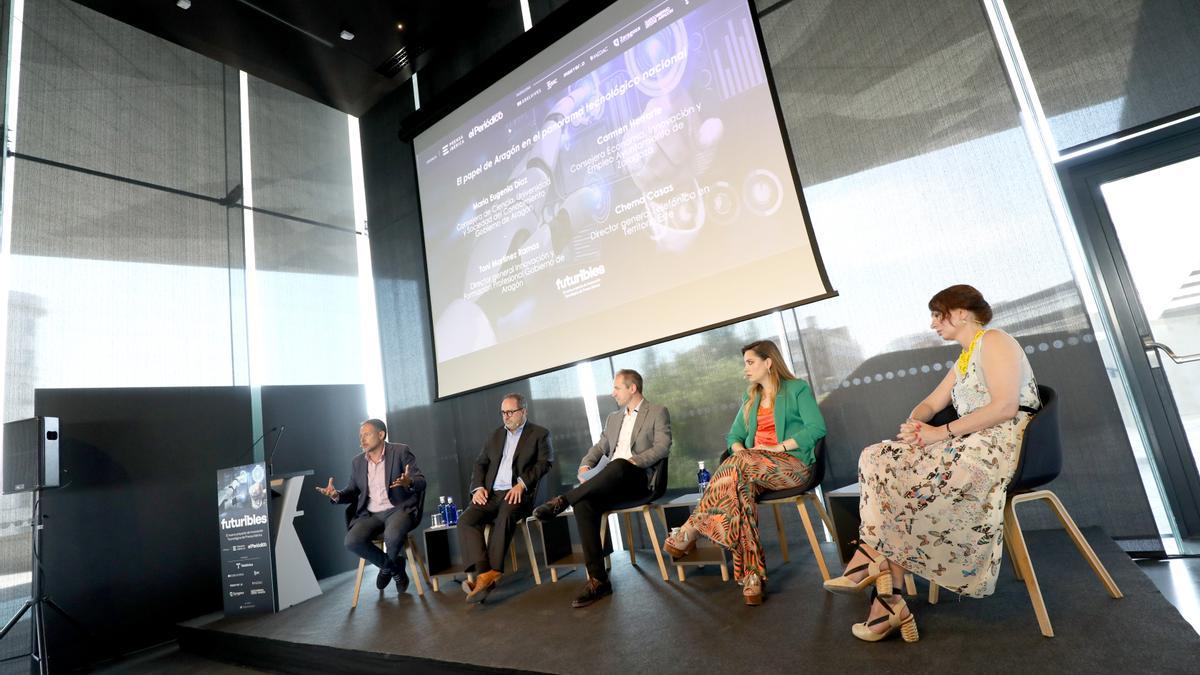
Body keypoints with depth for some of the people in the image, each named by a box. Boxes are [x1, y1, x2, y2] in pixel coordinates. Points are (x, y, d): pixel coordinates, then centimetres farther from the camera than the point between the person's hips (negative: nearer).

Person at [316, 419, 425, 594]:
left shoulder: (401, 452, -2)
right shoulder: (357, 462, 13)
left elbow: (421, 480, -8)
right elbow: (352, 491, 16)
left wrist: (409, 482, -32)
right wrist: (337, 495, -7)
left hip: (398, 509, -4)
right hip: (370, 514, 5)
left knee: (392, 536, -35)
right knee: (352, 541, -24)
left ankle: (388, 566, 6)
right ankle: (394, 566, 4)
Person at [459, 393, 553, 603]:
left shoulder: (540, 434, 8)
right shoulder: (495, 435, 23)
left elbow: (545, 463, -4)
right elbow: (480, 464, 20)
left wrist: (521, 484, -18)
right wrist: (478, 487, 0)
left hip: (517, 493, -5)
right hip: (491, 493, 5)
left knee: (506, 515, -37)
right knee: (465, 520, -23)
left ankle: (492, 573, -33)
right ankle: (483, 573, -31)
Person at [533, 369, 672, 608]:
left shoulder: (658, 412, 7)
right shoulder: (613, 417, 26)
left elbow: (662, 447, -6)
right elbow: (600, 447, 19)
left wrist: (634, 461, -21)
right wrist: (585, 465, -3)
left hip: (638, 478, -5)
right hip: (612, 483, 5)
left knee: (617, 465, -39)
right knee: (584, 503, -27)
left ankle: (563, 501, -29)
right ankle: (597, 579, -25)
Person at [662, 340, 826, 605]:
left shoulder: (798, 389, 5)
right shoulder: (750, 398, 23)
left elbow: (817, 427, -8)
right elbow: (734, 436, 20)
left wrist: (779, 447, -15)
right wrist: (739, 450, -4)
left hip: (793, 464, -5)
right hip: (755, 467, 5)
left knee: (737, 466, -34)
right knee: (740, 490, -33)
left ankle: (689, 533, -27)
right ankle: (752, 577, -32)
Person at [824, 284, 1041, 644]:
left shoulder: (994, 341, -4)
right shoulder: (964, 359, 24)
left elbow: (1006, 406, -18)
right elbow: (931, 403, 20)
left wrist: (941, 432, -17)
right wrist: (913, 424, -4)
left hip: (1001, 446, -9)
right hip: (969, 447, 9)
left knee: (901, 480, -21)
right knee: (880, 461, -9)